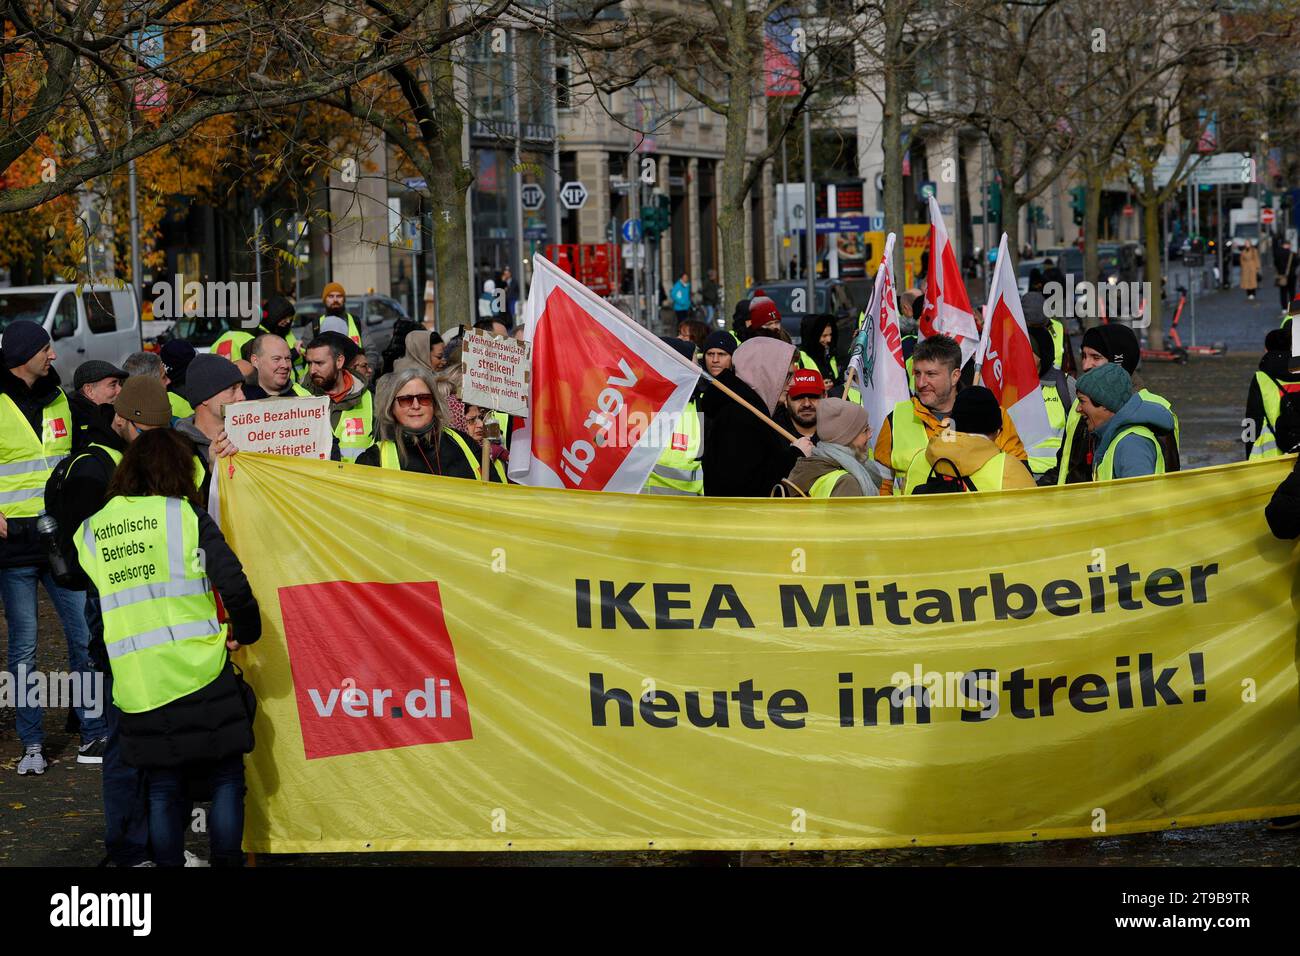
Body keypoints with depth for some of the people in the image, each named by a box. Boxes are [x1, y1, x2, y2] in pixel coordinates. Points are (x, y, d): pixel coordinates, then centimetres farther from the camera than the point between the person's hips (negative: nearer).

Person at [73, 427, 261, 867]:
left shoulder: (91, 531, 9)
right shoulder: (186, 515, -3)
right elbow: (233, 584, -11)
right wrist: (244, 631, 5)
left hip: (137, 689, 3)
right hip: (202, 679, -3)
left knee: (163, 789, 12)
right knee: (225, 780, 9)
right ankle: (226, 862, 8)